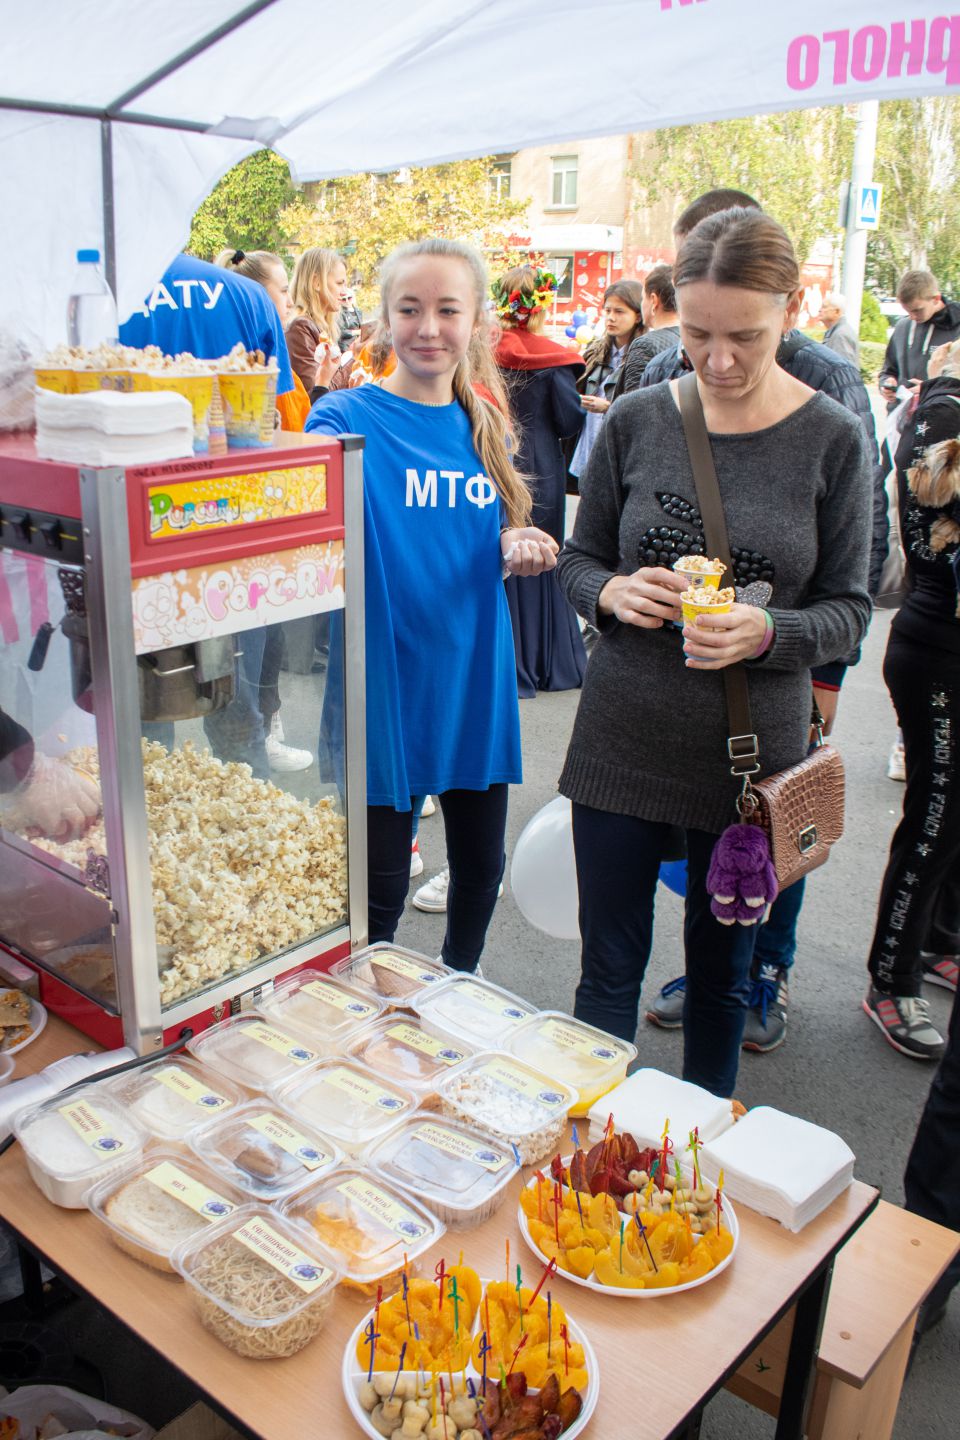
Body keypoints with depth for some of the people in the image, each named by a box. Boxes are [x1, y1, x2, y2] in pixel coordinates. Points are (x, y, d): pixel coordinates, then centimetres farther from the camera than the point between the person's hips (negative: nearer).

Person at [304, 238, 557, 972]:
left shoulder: (484, 425, 7)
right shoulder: (347, 417, -10)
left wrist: (518, 548, -5)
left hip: (475, 678, 6)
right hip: (387, 682, -5)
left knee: (481, 867, 18)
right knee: (381, 890, 5)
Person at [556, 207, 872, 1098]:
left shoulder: (832, 439, -5)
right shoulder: (636, 421, -1)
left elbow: (848, 609, -2)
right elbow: (578, 560, 7)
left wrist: (767, 633, -22)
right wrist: (612, 593, -16)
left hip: (752, 750, 0)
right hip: (625, 739, 1)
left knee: (723, 970, 16)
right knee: (609, 966, 10)